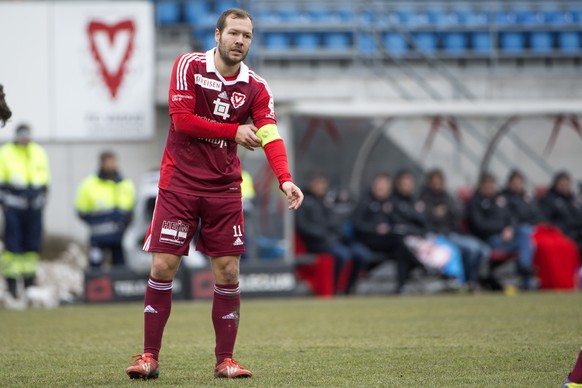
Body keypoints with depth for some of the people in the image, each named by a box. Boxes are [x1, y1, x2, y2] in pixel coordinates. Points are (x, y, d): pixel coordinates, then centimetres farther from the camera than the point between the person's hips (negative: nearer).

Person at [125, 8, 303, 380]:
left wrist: (285, 180, -28)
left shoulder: (256, 88, 2)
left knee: (228, 271, -1)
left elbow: (270, 136, -12)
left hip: (224, 188, 2)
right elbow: (181, 120, -12)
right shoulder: (189, 66, -4)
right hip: (179, 182, -2)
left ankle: (225, 359, 8)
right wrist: (234, 130, -10)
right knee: (163, 266, -6)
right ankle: (150, 356, 2)